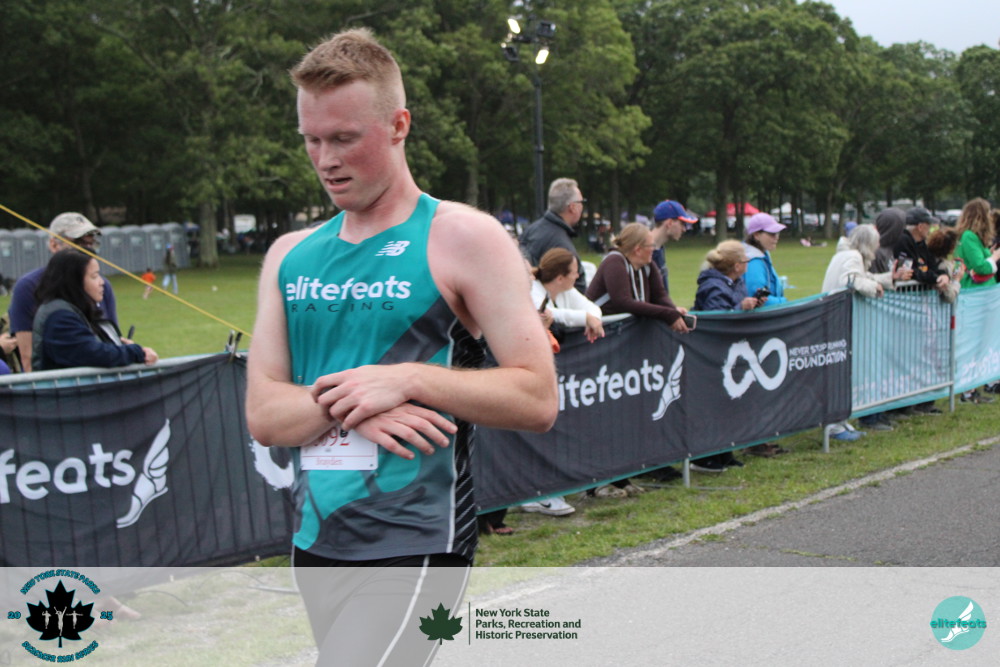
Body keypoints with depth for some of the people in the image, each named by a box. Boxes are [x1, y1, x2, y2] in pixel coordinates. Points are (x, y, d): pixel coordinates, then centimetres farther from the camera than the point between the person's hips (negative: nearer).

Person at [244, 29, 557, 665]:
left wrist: (410, 380, -19)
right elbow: (263, 415, 4)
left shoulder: (463, 238, -5)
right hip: (315, 541, 6)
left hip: (414, 546, -6)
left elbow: (539, 399, -10)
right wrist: (348, 408, -15)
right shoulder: (290, 255, 10)